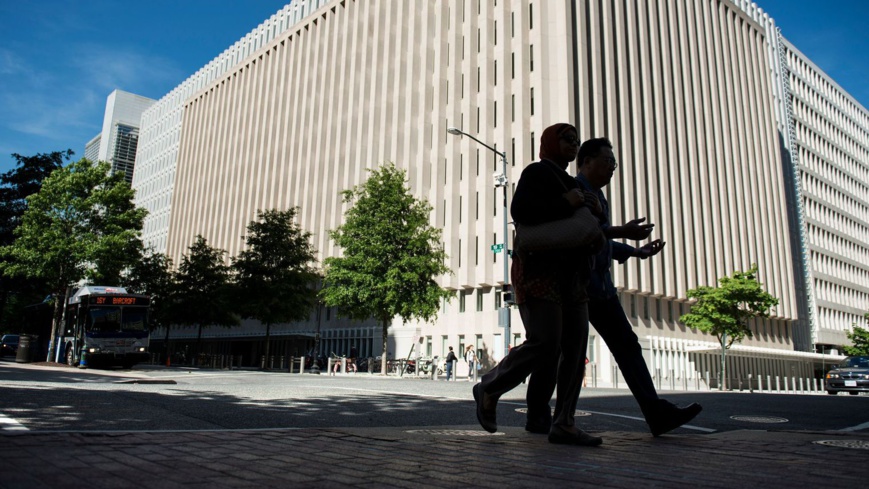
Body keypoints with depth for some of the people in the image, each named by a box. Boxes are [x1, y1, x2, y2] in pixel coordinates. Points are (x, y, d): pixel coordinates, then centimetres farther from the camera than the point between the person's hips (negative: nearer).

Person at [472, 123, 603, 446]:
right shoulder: (537, 172, -1)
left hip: (569, 275, 9)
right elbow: (520, 211, -18)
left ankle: (563, 424, -1)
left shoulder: (568, 183, 27)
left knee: (575, 346, -2)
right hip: (539, 269, -9)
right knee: (544, 343, -17)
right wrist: (565, 204, -13)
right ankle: (489, 389, 4)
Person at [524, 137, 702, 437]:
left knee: (627, 345, 0)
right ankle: (537, 416, 10)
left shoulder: (597, 197, 23)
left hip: (599, 287, 9)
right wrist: (623, 232, -21)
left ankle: (658, 414, -3)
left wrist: (636, 251, 21)